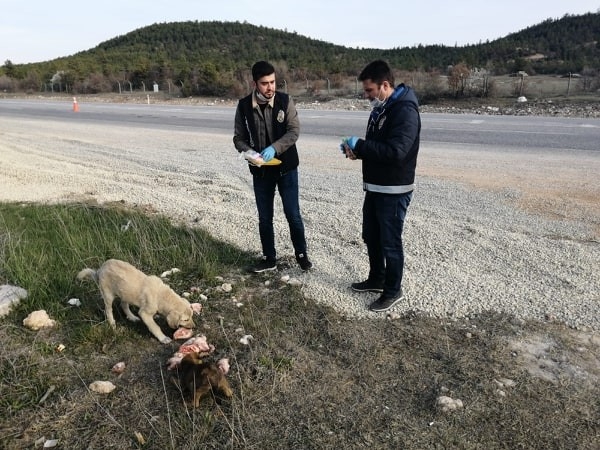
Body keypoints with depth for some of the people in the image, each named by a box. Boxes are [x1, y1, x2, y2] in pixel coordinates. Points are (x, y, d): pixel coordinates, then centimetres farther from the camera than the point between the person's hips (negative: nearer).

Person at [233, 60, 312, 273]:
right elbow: (239, 138, 2)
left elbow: (294, 131, -13)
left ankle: (301, 254, 24)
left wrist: (274, 148, -29)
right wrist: (249, 152, -19)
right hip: (260, 171, 2)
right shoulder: (244, 106, -4)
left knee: (293, 214, 4)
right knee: (264, 218, 10)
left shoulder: (285, 101, -7)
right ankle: (269, 258, 26)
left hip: (286, 168, -2)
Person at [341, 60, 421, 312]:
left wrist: (360, 145, -22)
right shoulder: (379, 109, 11)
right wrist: (357, 150, -1)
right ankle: (376, 279, 37)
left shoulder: (405, 110, -19)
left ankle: (393, 291, 19)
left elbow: (395, 151, -29)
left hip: (394, 191, -10)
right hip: (374, 187, 10)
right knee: (370, 236, 19)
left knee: (390, 242, 2)